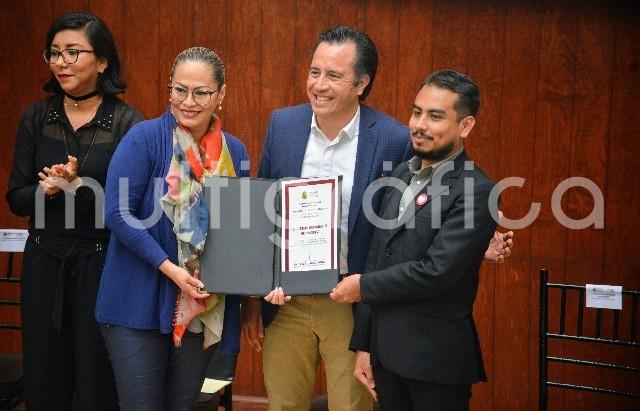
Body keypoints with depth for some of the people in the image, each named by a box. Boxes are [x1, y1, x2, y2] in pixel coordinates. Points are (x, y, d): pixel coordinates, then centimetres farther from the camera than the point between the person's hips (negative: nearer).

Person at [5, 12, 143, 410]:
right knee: (43, 377, 12)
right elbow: (17, 198, 4)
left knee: (97, 379, 5)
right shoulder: (36, 118, 4)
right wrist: (46, 190, -16)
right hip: (44, 261, 4)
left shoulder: (128, 122, -7)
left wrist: (80, 187, -22)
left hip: (102, 262, -3)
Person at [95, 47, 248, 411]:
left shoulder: (234, 152, 6)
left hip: (204, 307, 4)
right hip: (140, 302, -4)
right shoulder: (145, 138, -9)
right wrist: (170, 268, -19)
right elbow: (117, 213, -14)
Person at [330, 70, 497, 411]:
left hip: (436, 359, -6)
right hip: (385, 349, 6)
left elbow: (436, 271, -22)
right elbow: (377, 258, 9)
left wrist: (363, 286, -8)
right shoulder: (401, 173, 8)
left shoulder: (476, 191, -15)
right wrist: (363, 344, 10)